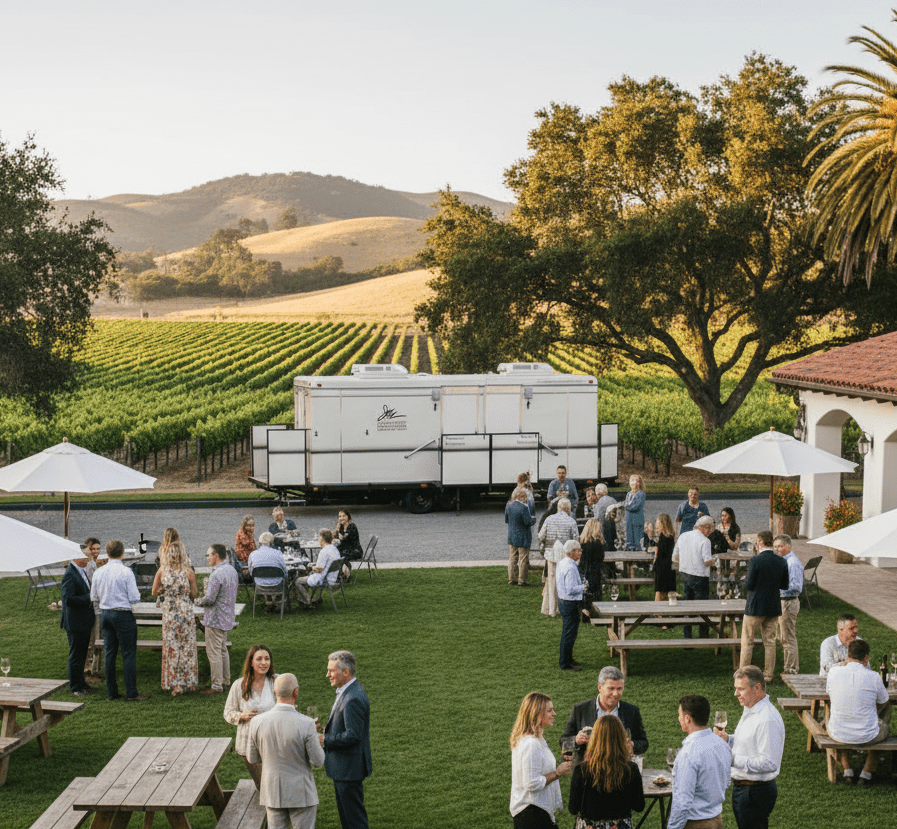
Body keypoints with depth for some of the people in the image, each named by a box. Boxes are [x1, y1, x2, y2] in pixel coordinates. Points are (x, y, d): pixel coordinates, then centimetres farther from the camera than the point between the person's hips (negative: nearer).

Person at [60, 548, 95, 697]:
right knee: (76, 656, 2)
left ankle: (80, 683, 31)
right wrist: (89, 598, -23)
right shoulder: (70, 574, -20)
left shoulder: (82, 571, 11)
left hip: (85, 622, 9)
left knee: (82, 655, 19)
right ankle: (76, 687, 12)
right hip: (75, 622, -9)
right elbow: (68, 599, -27)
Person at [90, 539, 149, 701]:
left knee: (110, 653, 12)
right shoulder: (126, 572, -14)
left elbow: (93, 597, 10)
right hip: (123, 615, -5)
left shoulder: (99, 572, 1)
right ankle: (131, 693, 0)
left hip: (105, 614, 6)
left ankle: (111, 692, 16)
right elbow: (134, 598, -13)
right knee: (129, 654, 0)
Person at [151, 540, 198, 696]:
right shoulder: (188, 572, -12)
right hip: (186, 612, -1)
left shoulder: (162, 571, -6)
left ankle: (176, 683, 8)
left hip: (169, 612, 1)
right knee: (187, 647, 10)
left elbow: (154, 592, 4)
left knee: (171, 648, 9)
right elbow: (194, 594, -4)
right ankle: (189, 682, 16)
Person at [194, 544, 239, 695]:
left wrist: (197, 601, -3)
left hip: (215, 619, -10)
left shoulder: (217, 574, -23)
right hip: (228, 617, 10)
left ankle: (217, 686, 2)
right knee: (223, 650, 20)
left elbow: (209, 599, -24)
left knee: (214, 653, -2)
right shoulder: (232, 570, 7)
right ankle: (226, 681, 27)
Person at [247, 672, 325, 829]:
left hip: (272, 792, 3)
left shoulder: (257, 722, -10)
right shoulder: (306, 724, -21)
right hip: (301, 794, -3)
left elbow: (253, 758, 3)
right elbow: (318, 761, -13)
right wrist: (318, 744, 7)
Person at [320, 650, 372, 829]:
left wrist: (324, 739, -18)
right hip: (344, 767, 11)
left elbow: (353, 735, -27)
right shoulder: (347, 692, 9)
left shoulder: (353, 699, -25)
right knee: (345, 814, 20)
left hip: (349, 769, -11)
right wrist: (327, 730, 8)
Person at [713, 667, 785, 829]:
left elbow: (769, 763, -27)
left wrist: (734, 760, -25)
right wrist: (727, 739, 2)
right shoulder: (749, 710, 10)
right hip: (741, 788, 10)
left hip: (756, 792, -10)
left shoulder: (768, 720, -24)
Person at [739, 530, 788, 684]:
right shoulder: (781, 562, -1)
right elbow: (785, 586, 5)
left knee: (747, 641, 7)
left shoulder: (755, 561, -17)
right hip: (774, 607, 5)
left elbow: (748, 585, -15)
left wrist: (746, 579, 5)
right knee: (770, 641, 12)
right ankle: (768, 675, 15)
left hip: (756, 607, -5)